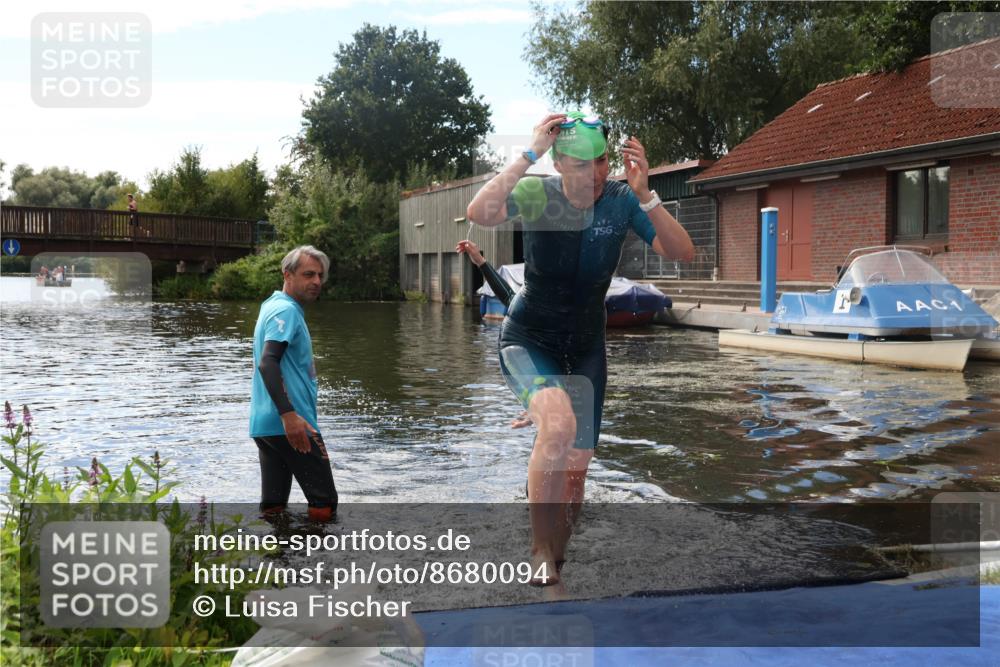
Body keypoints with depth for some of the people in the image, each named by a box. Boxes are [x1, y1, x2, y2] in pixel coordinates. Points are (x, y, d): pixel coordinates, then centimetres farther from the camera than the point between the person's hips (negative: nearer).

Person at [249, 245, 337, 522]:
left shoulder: (272, 305, 18)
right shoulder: (287, 310, -12)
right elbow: (267, 363, -26)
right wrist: (289, 414, -33)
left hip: (266, 424, 10)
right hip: (289, 424, -9)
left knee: (273, 507, 9)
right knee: (324, 504, -2)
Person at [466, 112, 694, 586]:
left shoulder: (622, 200, -9)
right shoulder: (538, 194, -16)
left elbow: (683, 254, -18)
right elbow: (478, 213, -36)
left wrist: (645, 196, -29)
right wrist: (528, 154, -36)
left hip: (585, 346, 4)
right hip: (528, 339, -4)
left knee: (575, 468, 5)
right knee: (558, 424, -33)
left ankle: (555, 558, 29)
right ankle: (541, 551, -17)